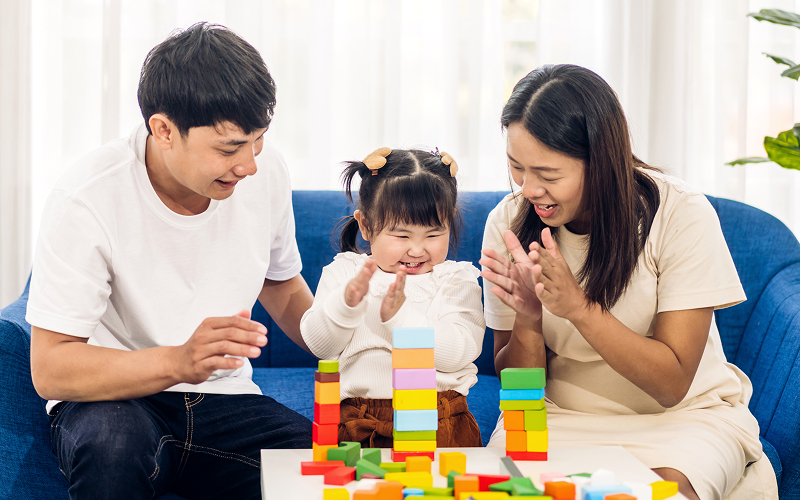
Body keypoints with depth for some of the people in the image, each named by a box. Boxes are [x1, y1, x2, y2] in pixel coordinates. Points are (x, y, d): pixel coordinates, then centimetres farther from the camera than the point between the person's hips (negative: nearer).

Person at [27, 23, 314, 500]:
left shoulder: (266, 171, -5)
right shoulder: (87, 199, -20)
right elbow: (49, 369, -22)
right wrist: (178, 361, -38)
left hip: (223, 401, 4)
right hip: (112, 400, -3)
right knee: (112, 441, -39)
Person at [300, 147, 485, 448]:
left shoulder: (456, 280, 7)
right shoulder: (345, 272, 12)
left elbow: (459, 353, -9)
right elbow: (319, 345, 2)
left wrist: (400, 315, -20)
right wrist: (346, 301, -17)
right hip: (356, 420, 1)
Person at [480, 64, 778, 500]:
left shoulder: (681, 215, -17)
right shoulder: (509, 222, -7)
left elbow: (672, 384, -17)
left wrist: (578, 306, -30)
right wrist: (529, 320, -25)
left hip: (685, 413, -2)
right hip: (561, 415, 2)